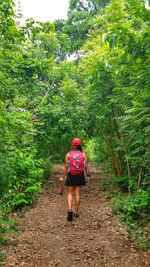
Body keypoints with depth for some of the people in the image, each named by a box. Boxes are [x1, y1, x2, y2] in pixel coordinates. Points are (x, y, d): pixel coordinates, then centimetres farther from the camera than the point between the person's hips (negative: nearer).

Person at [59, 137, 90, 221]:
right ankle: (76, 212, 18)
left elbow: (66, 167, -4)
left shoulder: (68, 154, -4)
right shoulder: (83, 154, -2)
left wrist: (63, 177, 4)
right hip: (80, 176, 1)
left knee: (70, 193, 8)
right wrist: (88, 175, 9)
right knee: (77, 194, 10)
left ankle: (70, 209, -12)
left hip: (70, 176, -1)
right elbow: (86, 166, -3)